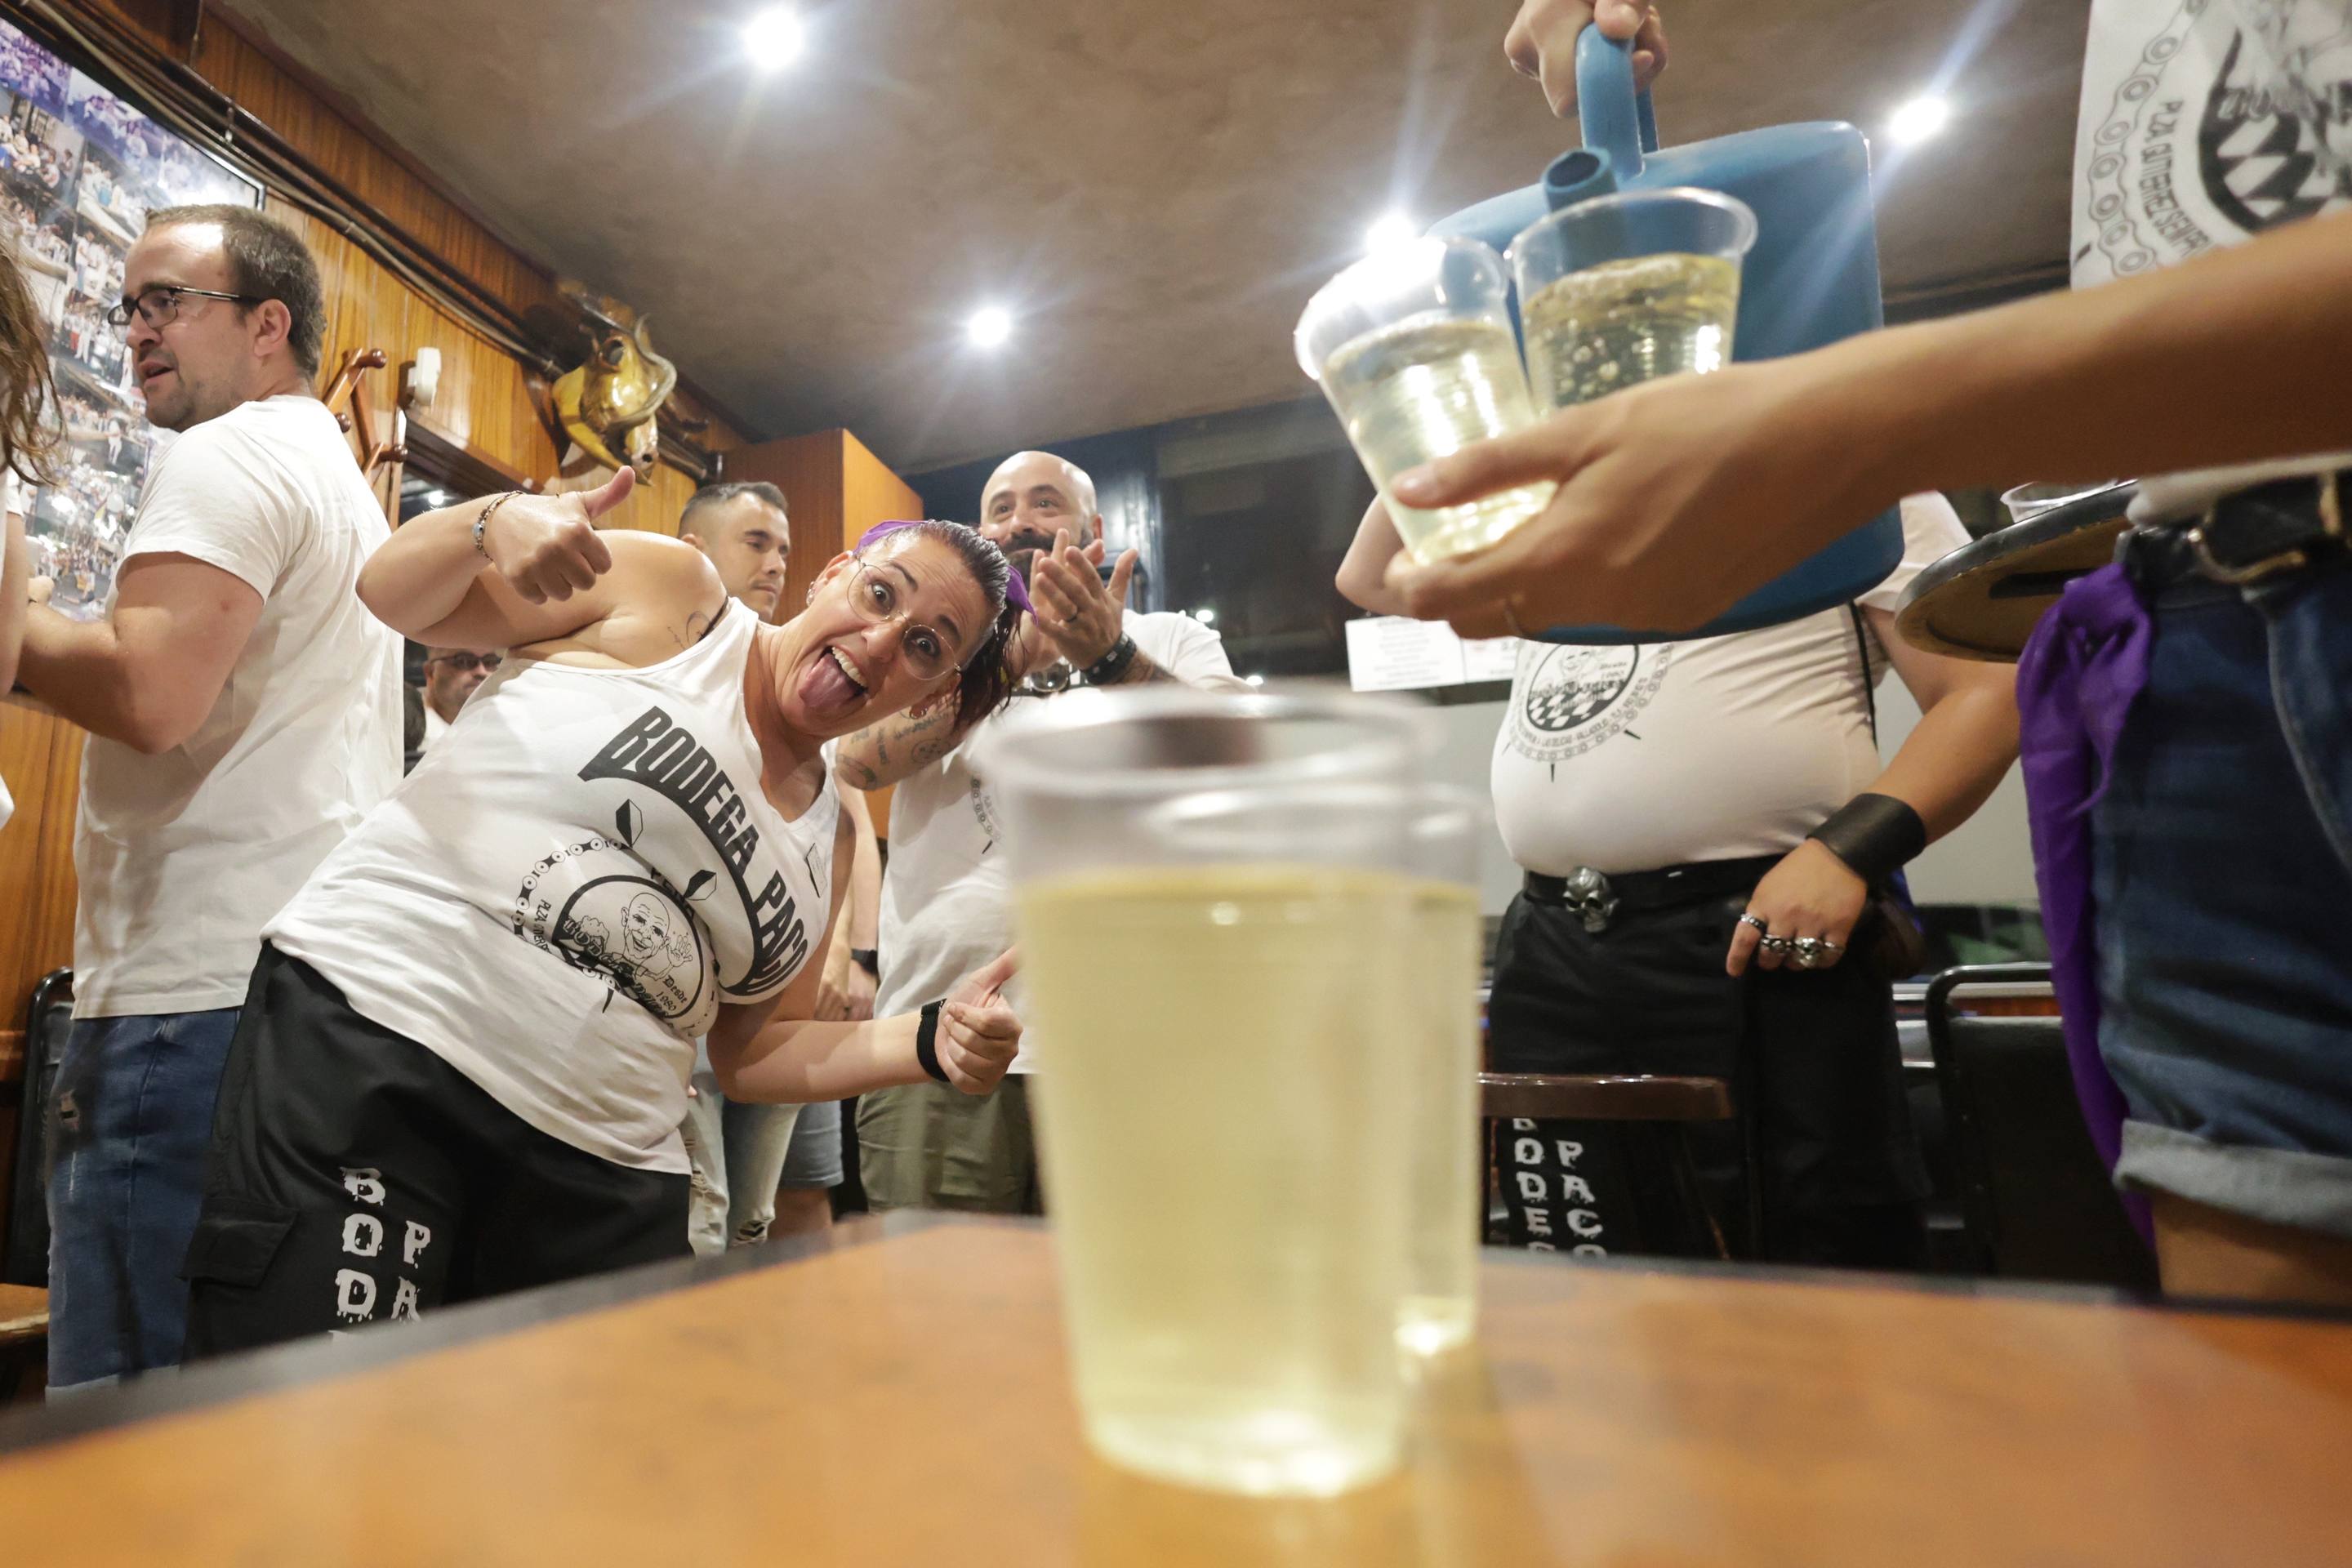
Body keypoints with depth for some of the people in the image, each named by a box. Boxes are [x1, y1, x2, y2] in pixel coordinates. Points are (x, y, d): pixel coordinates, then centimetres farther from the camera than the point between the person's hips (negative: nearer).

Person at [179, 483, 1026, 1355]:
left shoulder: (833, 842, 13)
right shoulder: (672, 594, 2)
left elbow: (754, 1051, 13)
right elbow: (391, 597, 3)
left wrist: (928, 1043, -2)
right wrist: (492, 521, -19)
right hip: (369, 1038, -4)